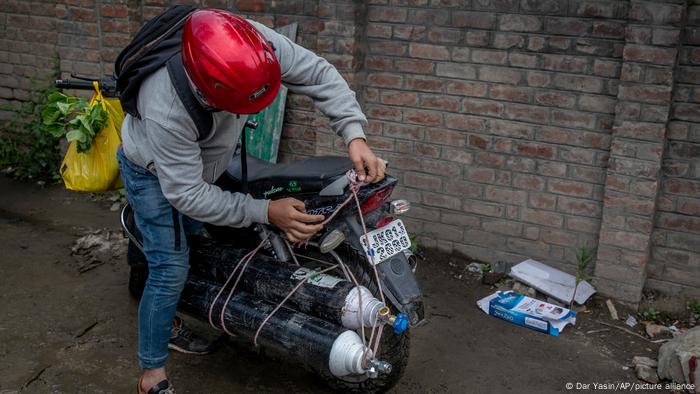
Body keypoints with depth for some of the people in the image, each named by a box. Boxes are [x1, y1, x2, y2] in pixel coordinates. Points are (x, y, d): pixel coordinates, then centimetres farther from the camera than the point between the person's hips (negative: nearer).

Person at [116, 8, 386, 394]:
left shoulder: (254, 43, -36)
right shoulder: (166, 112, -47)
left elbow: (316, 72, -25)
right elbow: (187, 196, -37)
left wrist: (355, 135, -38)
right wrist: (267, 212, -41)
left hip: (202, 159, 7)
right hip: (154, 172, -6)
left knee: (194, 241, 22)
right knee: (171, 269, -11)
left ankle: (167, 323, 44)